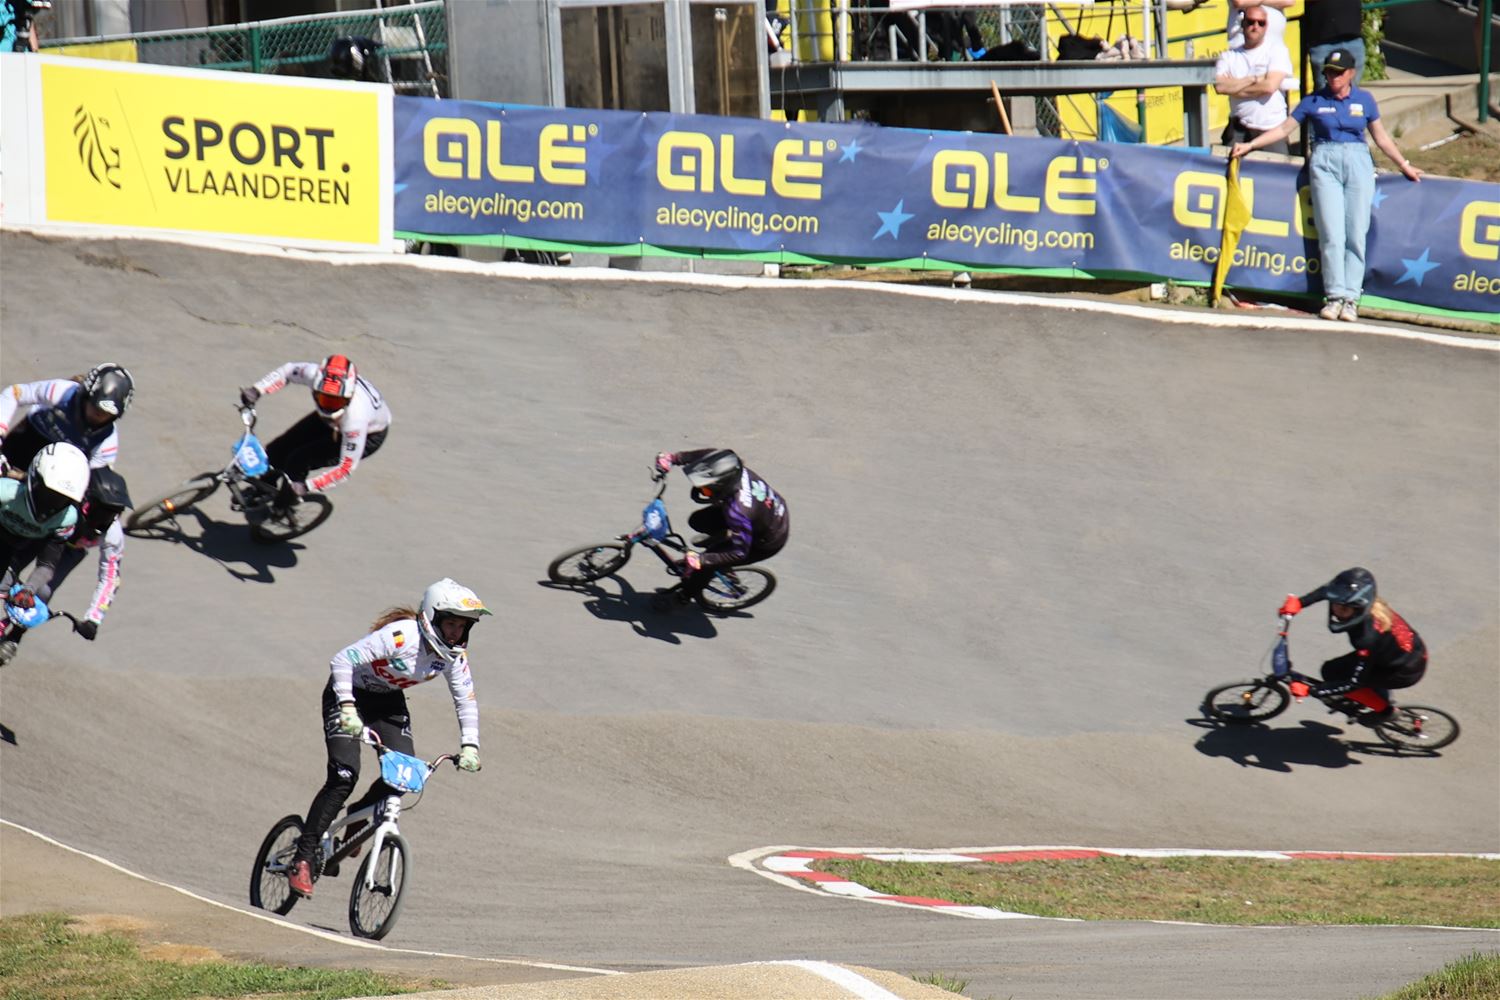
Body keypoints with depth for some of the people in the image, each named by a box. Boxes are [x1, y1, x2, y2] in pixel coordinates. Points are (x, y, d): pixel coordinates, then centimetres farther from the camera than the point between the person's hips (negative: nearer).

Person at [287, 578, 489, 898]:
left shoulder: (453, 655, -13)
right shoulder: (400, 637, -33)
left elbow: (466, 701, -1)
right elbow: (342, 661, -35)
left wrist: (470, 746, -14)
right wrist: (347, 708, -44)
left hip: (388, 701, 6)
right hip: (350, 694, -6)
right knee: (344, 775, -21)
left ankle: (357, 817, 16)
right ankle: (303, 858, -16)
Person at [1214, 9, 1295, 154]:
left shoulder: (1276, 50, 0)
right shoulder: (1229, 56, 9)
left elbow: (1270, 86, -13)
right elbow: (1220, 86, -8)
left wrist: (1235, 87, -4)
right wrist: (1254, 79, -11)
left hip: (1272, 130, -3)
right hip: (1239, 129, 3)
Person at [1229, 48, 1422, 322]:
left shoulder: (1364, 100, 11)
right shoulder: (1314, 101, 8)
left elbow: (1381, 137, 19)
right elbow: (1284, 128, 12)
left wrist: (1405, 166, 21)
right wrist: (1249, 145, 7)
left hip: (1358, 164, 1)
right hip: (1325, 163, -1)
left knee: (1356, 235, -5)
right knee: (1331, 234, -8)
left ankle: (1351, 298, -4)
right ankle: (1335, 296, -7)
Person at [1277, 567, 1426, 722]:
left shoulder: (1367, 636, -37)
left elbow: (1354, 682, -29)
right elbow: (1327, 590, 8)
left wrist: (1311, 691, -28)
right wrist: (1298, 602, -1)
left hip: (1405, 672, -8)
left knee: (1332, 672, -8)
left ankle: (1384, 710, 6)